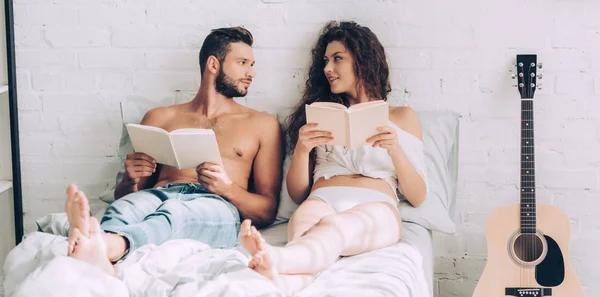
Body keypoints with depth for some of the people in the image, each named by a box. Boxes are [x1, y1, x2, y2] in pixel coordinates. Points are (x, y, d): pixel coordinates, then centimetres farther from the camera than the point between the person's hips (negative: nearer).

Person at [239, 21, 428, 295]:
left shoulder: (402, 117, 23)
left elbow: (417, 197, 13)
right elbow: (298, 194, 21)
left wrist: (395, 150, -5)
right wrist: (302, 149, 1)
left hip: (376, 209, -2)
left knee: (333, 227, -40)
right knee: (306, 236, -39)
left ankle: (273, 260, -71)